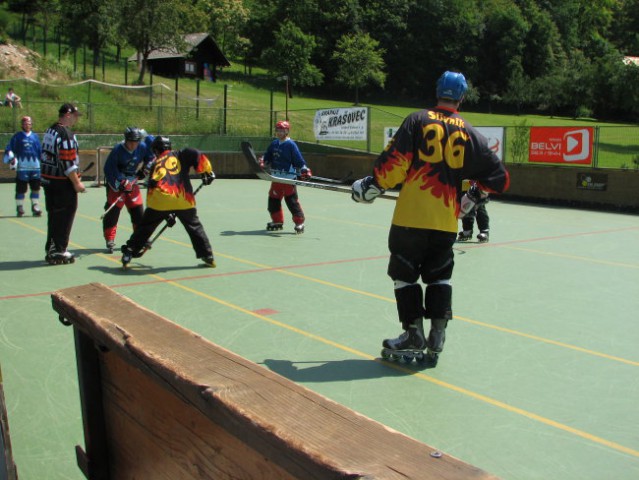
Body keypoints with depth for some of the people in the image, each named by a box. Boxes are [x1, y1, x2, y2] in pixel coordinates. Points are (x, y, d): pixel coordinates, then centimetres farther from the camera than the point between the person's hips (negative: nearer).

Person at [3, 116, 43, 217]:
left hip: (35, 167, 3)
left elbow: (40, 150, 18)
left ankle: (35, 208, 13)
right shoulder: (17, 136, 6)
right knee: (21, 189, 0)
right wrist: (11, 158, -11)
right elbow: (9, 149, 3)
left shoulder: (35, 136, 13)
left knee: (36, 188, 4)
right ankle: (20, 208, 10)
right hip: (22, 167, -2)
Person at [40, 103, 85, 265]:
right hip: (63, 183, -9)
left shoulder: (50, 131, 13)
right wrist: (77, 183, -15)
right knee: (65, 215, -1)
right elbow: (68, 162, -21)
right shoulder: (66, 134, -17)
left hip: (48, 179, 9)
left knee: (53, 214, 15)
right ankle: (58, 251, 3)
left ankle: (51, 249, 22)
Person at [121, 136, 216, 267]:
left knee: (145, 227, 15)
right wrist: (207, 172, 10)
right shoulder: (180, 155, 18)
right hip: (183, 199, 0)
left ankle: (128, 252, 14)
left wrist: (167, 214, 26)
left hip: (160, 200, 0)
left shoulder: (155, 164, 25)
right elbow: (197, 156, -1)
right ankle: (208, 257, 16)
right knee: (195, 227, 16)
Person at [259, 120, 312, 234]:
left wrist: (305, 171, -20)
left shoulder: (291, 145, -10)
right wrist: (262, 161, 0)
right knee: (273, 199, 13)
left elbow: (299, 160, -12)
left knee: (292, 201, -9)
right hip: (276, 177, 8)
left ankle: (299, 222, -1)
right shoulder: (274, 144, 11)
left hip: (288, 178, -8)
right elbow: (268, 157, 19)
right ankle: (277, 221, 27)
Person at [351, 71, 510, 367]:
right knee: (439, 277, 16)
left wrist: (372, 185, 2)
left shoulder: (417, 120, -1)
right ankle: (436, 338, 11)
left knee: (404, 274, 9)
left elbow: (394, 162, -10)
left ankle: (414, 336, 11)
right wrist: (474, 196, 26)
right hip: (446, 221, 3)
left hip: (410, 217, -3)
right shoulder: (470, 134, 7)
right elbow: (498, 178, 11)